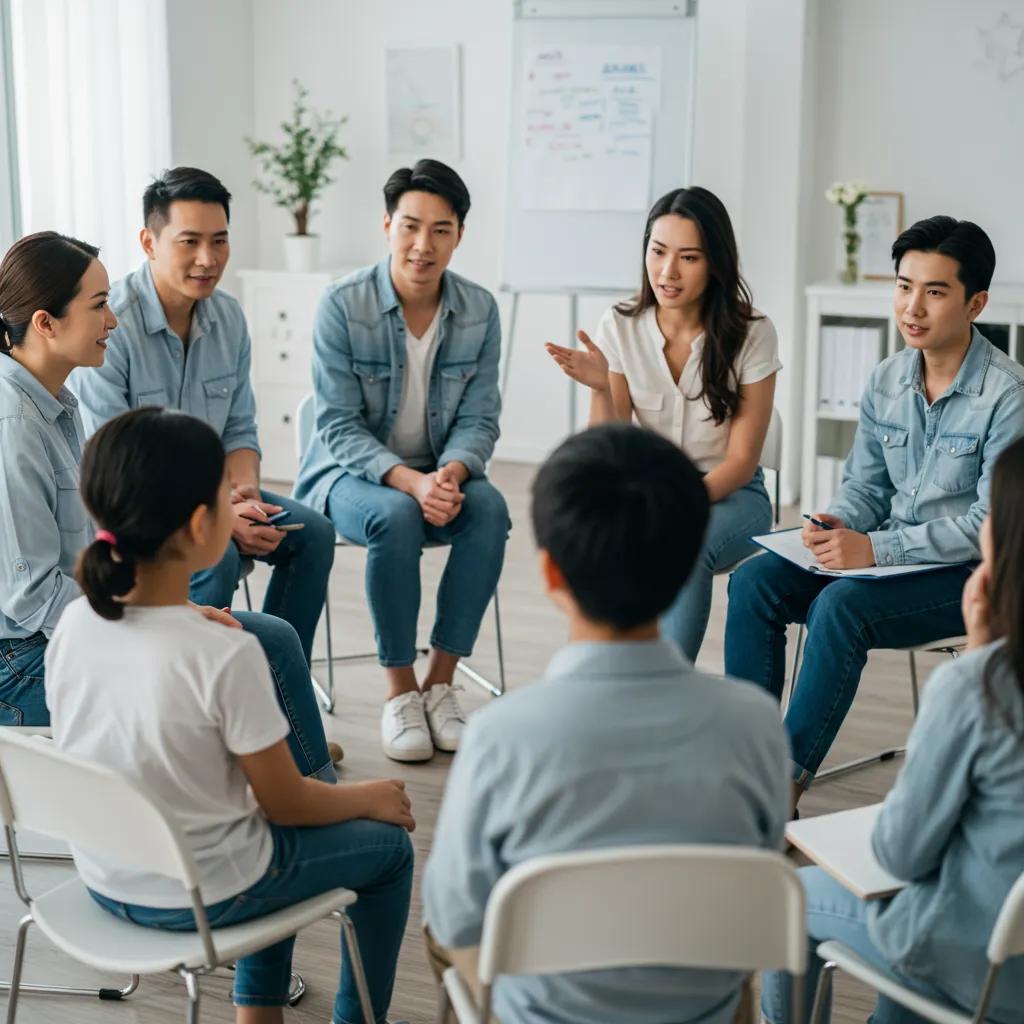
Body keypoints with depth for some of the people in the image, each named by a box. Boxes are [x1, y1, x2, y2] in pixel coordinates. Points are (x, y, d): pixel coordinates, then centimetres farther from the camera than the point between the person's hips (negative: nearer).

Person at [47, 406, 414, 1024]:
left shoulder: (73, 625, -11)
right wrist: (370, 797, 2)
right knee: (390, 845, 17)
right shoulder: (227, 656, -29)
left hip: (104, 880, 6)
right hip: (199, 896, -6)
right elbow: (287, 804, -16)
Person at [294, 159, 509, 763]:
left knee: (490, 507, -29)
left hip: (439, 473, 3)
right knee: (396, 516, -35)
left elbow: (479, 419, -2)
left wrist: (451, 474, -25)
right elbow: (339, 428, -15)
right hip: (350, 473, -3)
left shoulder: (479, 311, -3)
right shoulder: (343, 306, -14)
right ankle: (400, 690, -19)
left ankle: (441, 680, -18)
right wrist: (410, 481, -30)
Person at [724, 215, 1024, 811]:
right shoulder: (887, 381, 5)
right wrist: (838, 524, -11)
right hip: (893, 556, 7)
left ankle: (789, 778, -18)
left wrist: (876, 549, -26)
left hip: (972, 577, -7)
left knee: (840, 605, -31)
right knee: (754, 582, -12)